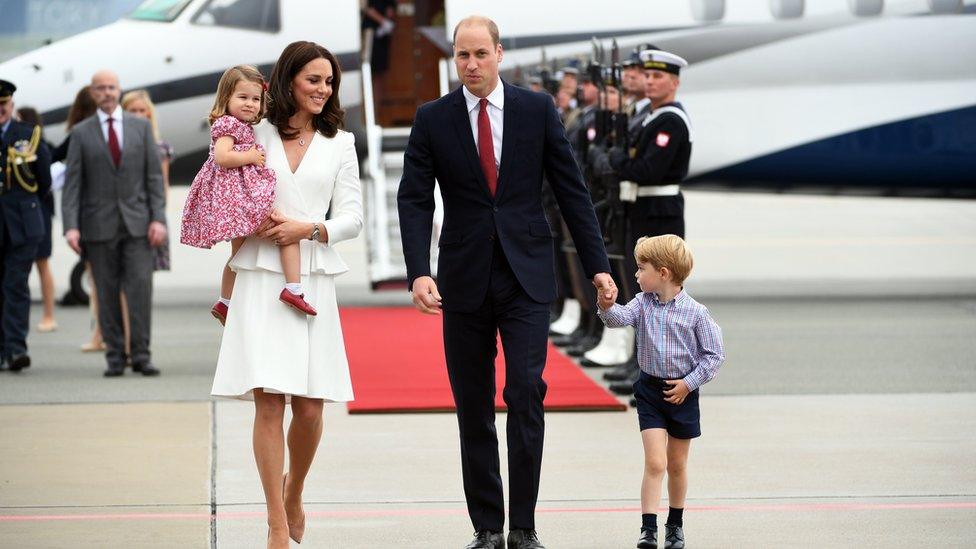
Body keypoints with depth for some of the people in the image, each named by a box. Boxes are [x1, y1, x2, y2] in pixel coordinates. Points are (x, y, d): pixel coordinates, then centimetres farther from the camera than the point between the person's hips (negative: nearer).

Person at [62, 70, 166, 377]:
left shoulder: (141, 127, 8)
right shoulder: (81, 133, 5)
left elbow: (154, 176, 5)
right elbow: (72, 184, 1)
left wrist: (158, 218, -5)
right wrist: (71, 227, -10)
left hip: (137, 223, 0)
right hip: (99, 224, 0)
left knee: (140, 288, -8)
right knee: (107, 293, 1)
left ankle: (141, 355, -3)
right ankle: (115, 357, 8)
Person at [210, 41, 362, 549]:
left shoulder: (339, 143, 12)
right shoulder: (254, 134, 7)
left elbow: (351, 217, 8)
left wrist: (309, 229, -10)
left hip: (313, 280, 2)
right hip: (261, 277, -2)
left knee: (310, 408, -1)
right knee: (269, 402, -9)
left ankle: (293, 493, 27)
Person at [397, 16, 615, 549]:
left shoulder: (537, 109, 2)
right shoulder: (432, 119, 1)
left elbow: (571, 190, 4)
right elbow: (414, 200, -3)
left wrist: (597, 265, 1)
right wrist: (418, 273, -17)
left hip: (527, 277, -1)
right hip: (464, 280, 1)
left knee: (526, 395, -11)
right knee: (472, 408, 5)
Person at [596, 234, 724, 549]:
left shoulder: (695, 312, -11)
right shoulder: (643, 303, -3)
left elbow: (714, 354, -7)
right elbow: (620, 318, -21)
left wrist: (689, 383, -12)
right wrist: (607, 307, -42)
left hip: (682, 393, -1)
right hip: (650, 390, 1)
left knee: (677, 465, 13)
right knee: (655, 463, -10)